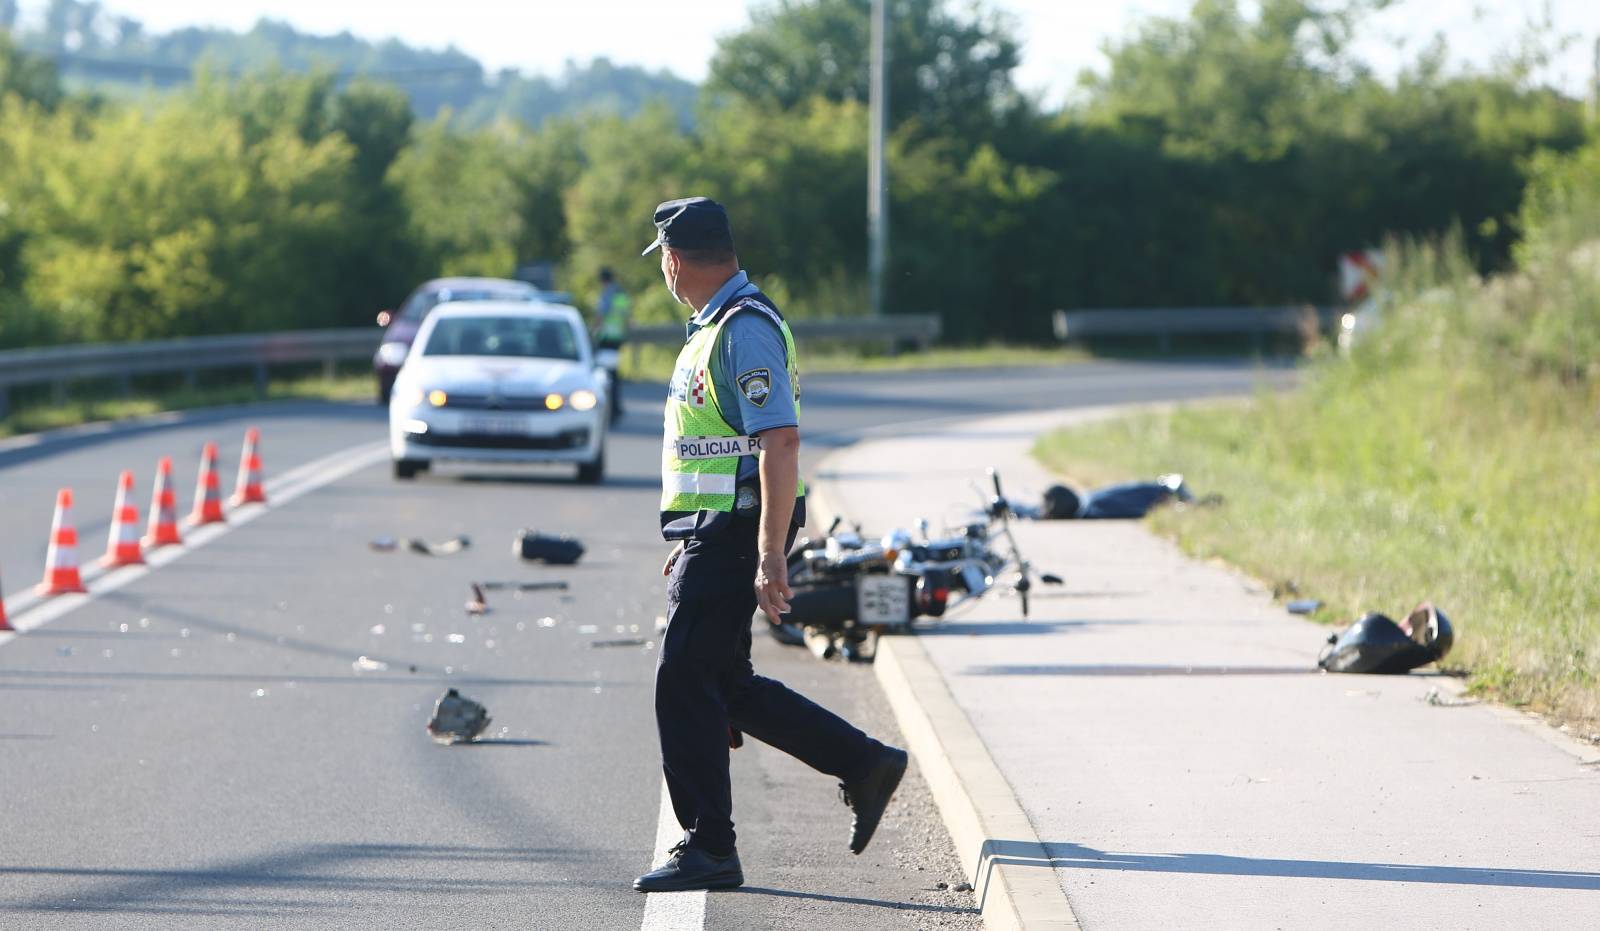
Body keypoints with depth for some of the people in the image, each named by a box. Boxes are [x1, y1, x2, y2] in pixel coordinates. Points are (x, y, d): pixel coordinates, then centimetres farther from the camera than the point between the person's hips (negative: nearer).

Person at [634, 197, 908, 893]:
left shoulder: (745, 330, -17)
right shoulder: (714, 327, 16)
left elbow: (780, 442, -24)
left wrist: (770, 555, -27)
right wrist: (692, 543, 27)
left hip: (735, 535, -10)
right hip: (715, 531, 10)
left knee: (684, 679, -8)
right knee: (722, 681, 13)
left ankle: (708, 849, -3)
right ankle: (865, 765, 19)